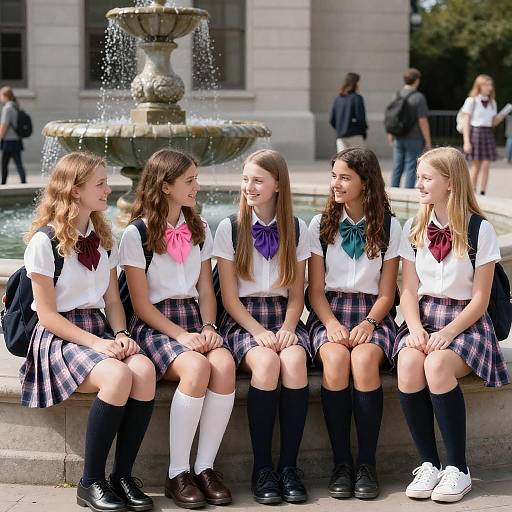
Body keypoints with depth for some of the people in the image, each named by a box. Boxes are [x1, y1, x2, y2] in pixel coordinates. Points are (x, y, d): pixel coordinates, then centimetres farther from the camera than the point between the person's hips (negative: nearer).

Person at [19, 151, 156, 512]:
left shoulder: (104, 239, 12)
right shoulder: (45, 242, -9)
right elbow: (48, 315, -10)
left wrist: (120, 334, -7)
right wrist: (97, 344, -18)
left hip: (99, 329, 6)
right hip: (58, 337, -6)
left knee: (144, 369, -27)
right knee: (117, 376, -34)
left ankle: (123, 475, -16)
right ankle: (92, 483, -19)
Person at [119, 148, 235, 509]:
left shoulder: (199, 229, 15)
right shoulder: (136, 234, -2)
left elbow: (206, 289, 14)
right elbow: (142, 305, -5)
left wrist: (208, 326, -6)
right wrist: (181, 335, -17)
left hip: (194, 319, 5)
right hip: (155, 325, -4)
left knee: (225, 364, -29)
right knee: (197, 367, -34)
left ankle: (205, 467, -20)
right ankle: (178, 474, -23)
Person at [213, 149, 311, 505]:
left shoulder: (296, 229, 8)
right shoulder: (230, 228, 2)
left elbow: (296, 295, 9)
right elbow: (229, 296, 0)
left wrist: (287, 328, -10)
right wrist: (258, 331, -14)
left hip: (283, 317, 2)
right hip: (243, 319, -2)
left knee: (295, 362, -32)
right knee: (266, 363, -33)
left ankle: (289, 466, -22)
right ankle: (262, 469, -23)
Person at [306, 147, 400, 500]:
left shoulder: (389, 227, 5)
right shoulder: (321, 225, 8)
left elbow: (386, 293, 5)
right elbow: (316, 290, 4)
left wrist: (369, 323, -14)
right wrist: (332, 324, -14)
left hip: (372, 314, -1)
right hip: (329, 312, 1)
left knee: (364, 359, -34)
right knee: (335, 359, -33)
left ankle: (367, 464, -24)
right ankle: (341, 464, -23)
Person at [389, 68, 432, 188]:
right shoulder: (418, 97, -13)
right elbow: (422, 121, -15)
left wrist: (390, 134, 26)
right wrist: (428, 141, -8)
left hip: (398, 138, 6)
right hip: (413, 139, -5)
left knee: (397, 168, 11)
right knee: (411, 168, 0)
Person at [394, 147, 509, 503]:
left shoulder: (480, 230, -4)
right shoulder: (414, 229, 10)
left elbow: (479, 300, -5)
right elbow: (409, 291, 6)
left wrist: (447, 333, -18)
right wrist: (416, 328, -12)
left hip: (466, 323, -3)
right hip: (424, 317, 4)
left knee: (437, 364, -35)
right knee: (409, 362, -31)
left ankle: (458, 468, -22)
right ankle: (429, 463, -19)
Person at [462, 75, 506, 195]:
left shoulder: (492, 102, 13)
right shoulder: (471, 101, -3)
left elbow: (493, 122, 16)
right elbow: (466, 122, -5)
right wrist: (466, 142, -12)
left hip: (488, 134, 5)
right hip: (475, 132, -5)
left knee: (486, 165, -1)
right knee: (476, 166, -3)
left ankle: (482, 193, 4)